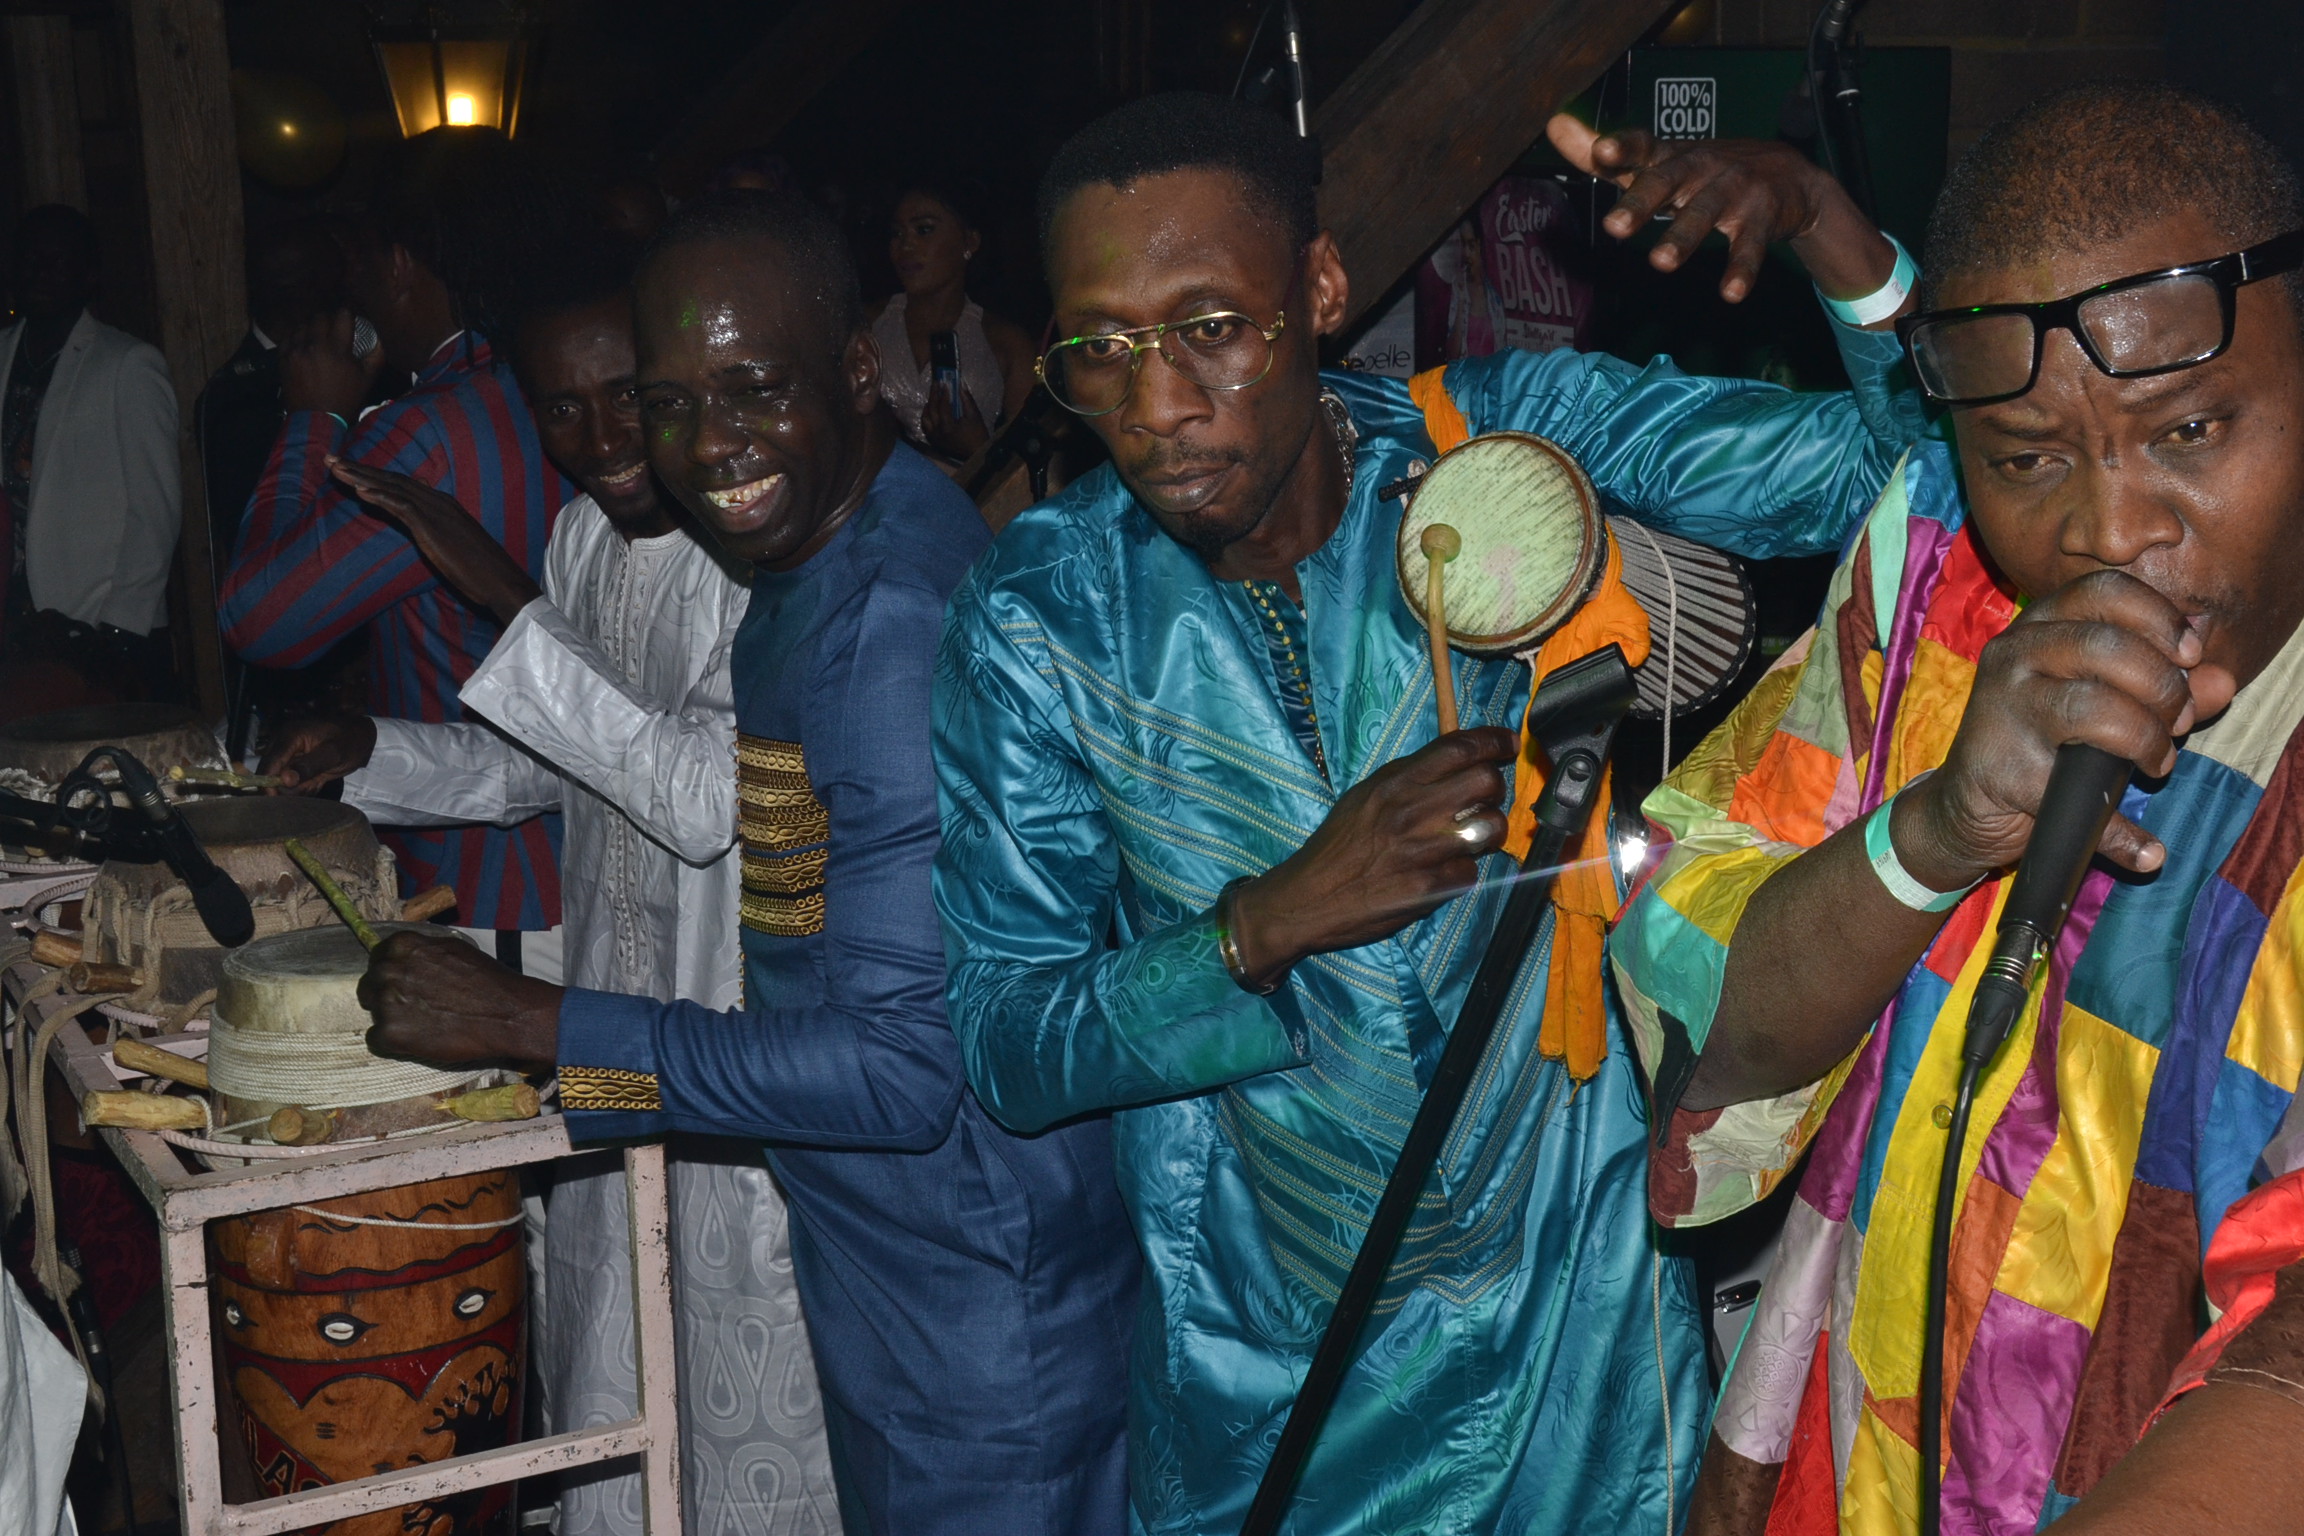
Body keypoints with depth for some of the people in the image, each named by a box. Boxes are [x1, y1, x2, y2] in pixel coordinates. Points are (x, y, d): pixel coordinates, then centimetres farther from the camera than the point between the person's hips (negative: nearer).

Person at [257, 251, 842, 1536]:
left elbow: (712, 798, -30)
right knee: (616, 1383, 20)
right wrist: (371, 752, 1)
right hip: (614, 1039, 8)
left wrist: (508, 599, -27)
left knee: (751, 1406, 8)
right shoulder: (587, 530, 6)